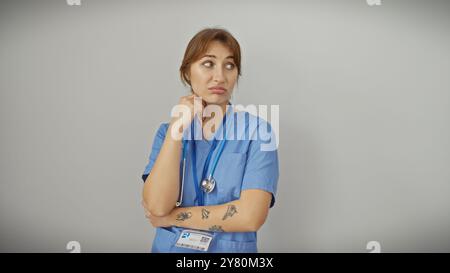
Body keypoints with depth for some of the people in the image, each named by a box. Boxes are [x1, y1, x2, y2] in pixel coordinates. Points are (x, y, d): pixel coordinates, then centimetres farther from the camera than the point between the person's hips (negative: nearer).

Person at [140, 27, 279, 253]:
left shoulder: (257, 131, -10)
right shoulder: (168, 131, -1)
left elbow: (252, 215, -22)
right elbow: (157, 206, -16)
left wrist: (171, 217, -14)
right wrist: (178, 125, -17)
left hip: (232, 248, -2)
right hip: (168, 247, 2)